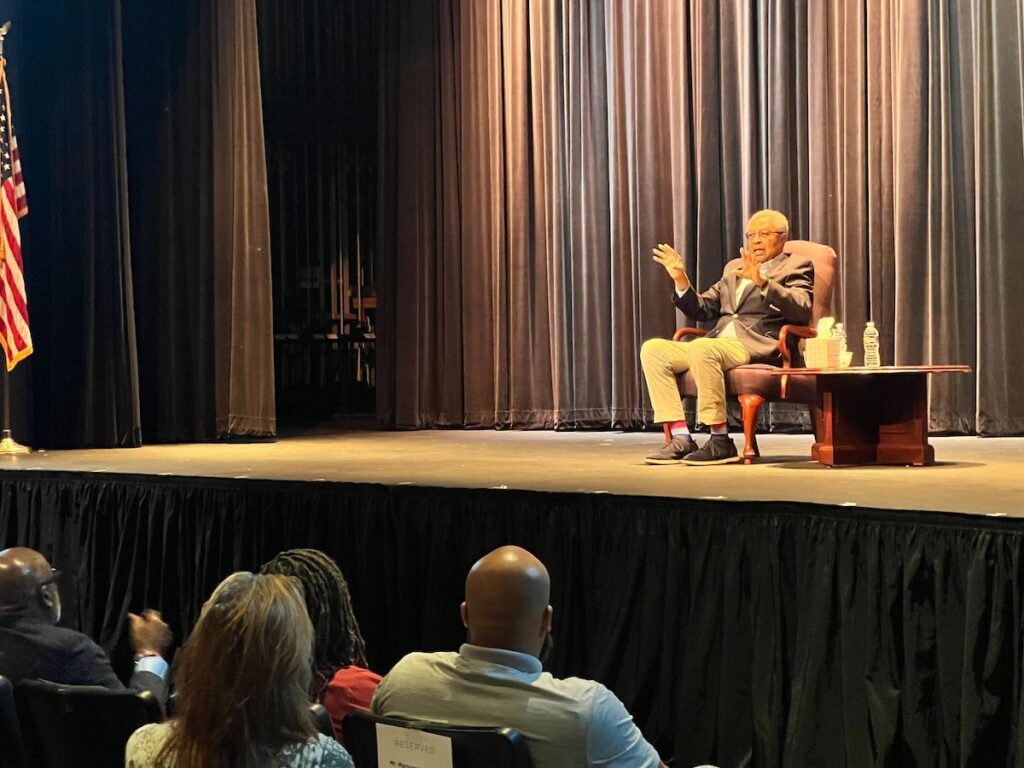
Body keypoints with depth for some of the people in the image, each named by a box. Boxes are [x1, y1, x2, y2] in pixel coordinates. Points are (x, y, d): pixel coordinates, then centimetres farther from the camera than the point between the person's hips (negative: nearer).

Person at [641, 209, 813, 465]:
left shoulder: (796, 266, 9)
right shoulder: (734, 267, 29)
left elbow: (801, 310, -10)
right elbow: (702, 309, 27)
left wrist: (762, 282, -24)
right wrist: (681, 281, 8)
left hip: (759, 346, -7)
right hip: (717, 344, 7)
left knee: (702, 348, -35)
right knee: (652, 349, -12)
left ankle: (721, 441, -28)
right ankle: (681, 439, -16)